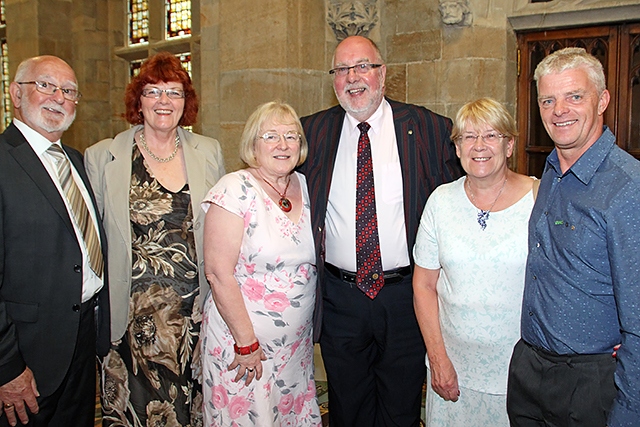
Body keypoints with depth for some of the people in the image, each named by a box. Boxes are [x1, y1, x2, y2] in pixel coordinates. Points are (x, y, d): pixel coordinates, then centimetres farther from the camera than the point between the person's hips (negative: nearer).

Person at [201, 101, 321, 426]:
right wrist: (247, 343, -16)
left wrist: (315, 324, 8)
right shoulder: (236, 190, -14)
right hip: (241, 342, -5)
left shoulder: (306, 188, 4)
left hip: (297, 344, 6)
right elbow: (218, 273, -18)